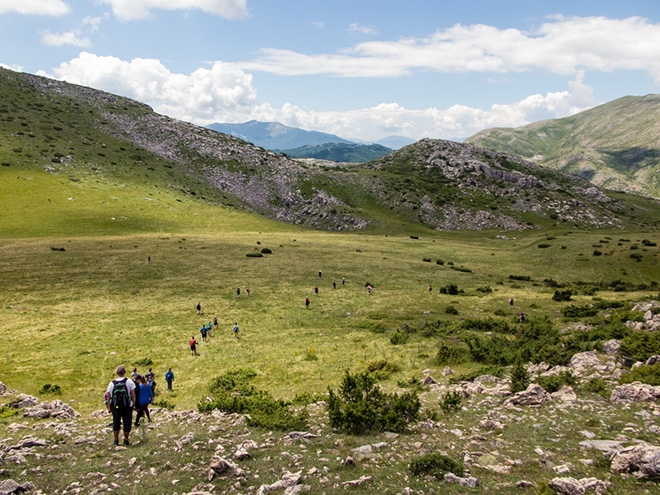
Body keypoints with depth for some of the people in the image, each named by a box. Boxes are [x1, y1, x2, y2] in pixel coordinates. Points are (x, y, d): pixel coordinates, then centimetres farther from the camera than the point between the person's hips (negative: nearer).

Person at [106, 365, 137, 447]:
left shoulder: (111, 383, -3)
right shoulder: (129, 382, -7)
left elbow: (109, 397, 2)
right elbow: (133, 395, -6)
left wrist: (109, 408, 11)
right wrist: (133, 405, 5)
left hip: (115, 407, 2)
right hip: (127, 407, -1)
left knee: (116, 424, 16)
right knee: (127, 423, 10)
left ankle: (116, 441, 23)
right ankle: (126, 441, 17)